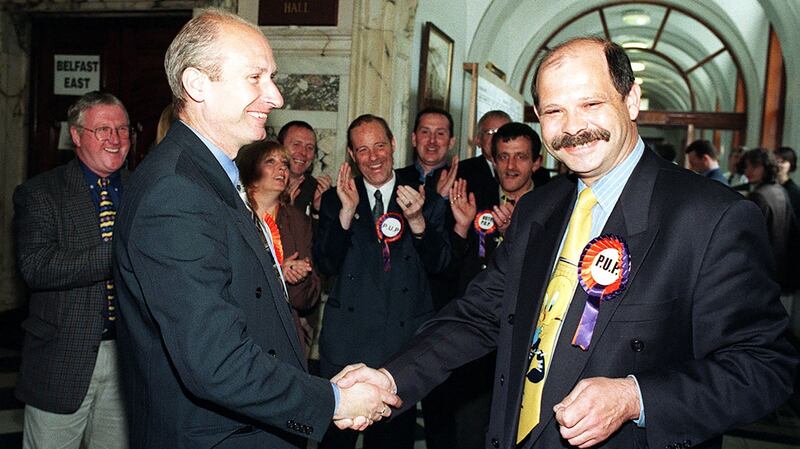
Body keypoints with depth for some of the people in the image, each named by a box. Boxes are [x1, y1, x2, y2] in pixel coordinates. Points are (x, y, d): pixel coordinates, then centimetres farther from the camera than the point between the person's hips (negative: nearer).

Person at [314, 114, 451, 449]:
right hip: (347, 343, 0)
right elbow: (326, 265, -6)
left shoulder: (424, 199, 3)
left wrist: (417, 219, -21)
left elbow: (438, 264, -4)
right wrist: (346, 212, -19)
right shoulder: (335, 199, 4)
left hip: (405, 345, 0)